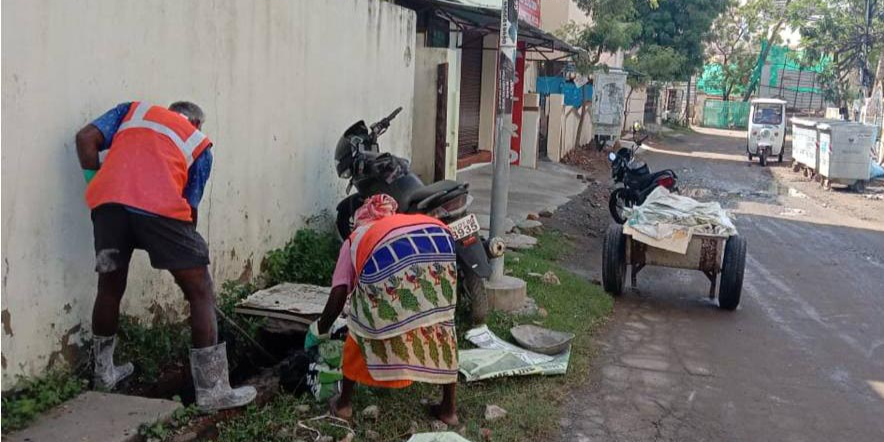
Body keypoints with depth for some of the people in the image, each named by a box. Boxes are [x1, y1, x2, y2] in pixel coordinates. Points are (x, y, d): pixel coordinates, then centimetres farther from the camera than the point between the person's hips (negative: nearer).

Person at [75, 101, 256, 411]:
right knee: (200, 293, 7)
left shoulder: (133, 110, 31)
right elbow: (190, 206, 19)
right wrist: (185, 250, 31)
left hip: (108, 202, 4)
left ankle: (104, 373, 41)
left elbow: (85, 138, 16)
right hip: (160, 208, -4)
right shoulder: (199, 143, 25)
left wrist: (95, 182, 25)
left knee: (110, 288, 23)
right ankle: (212, 391, 8)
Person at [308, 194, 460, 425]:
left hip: (389, 257, -3)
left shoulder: (356, 238, 35)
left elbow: (338, 296, 21)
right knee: (440, 322, 23)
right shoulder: (407, 221, 45)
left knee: (365, 326, 20)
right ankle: (449, 408, 29)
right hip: (440, 243, 4)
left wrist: (318, 331, 37)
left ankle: (344, 402, 31)